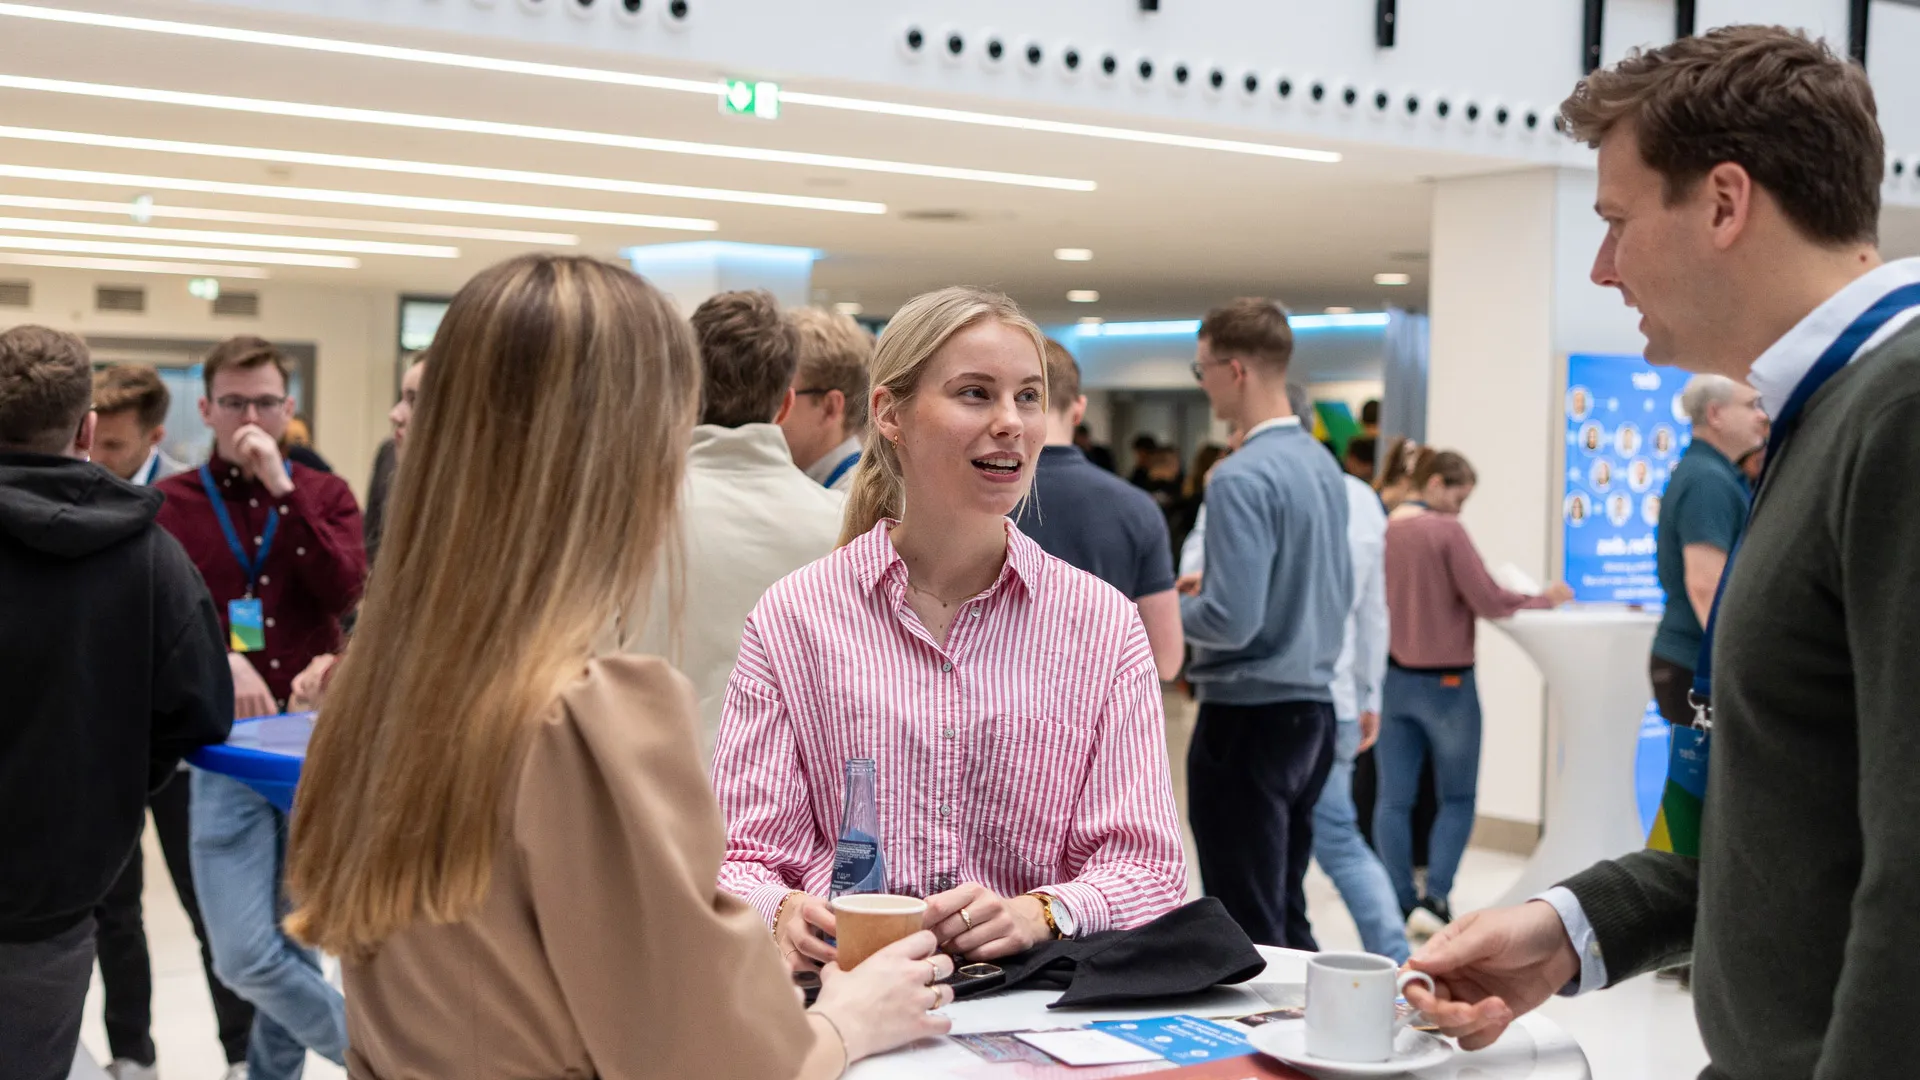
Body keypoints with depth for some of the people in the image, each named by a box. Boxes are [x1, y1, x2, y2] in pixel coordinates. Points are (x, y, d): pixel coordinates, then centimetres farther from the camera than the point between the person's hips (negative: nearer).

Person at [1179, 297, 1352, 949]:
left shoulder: (1242, 479, -19)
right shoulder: (1323, 465, 9)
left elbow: (1232, 618, -25)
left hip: (1249, 717, -9)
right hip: (1312, 706, 9)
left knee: (1249, 926, 0)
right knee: (1287, 915, 17)